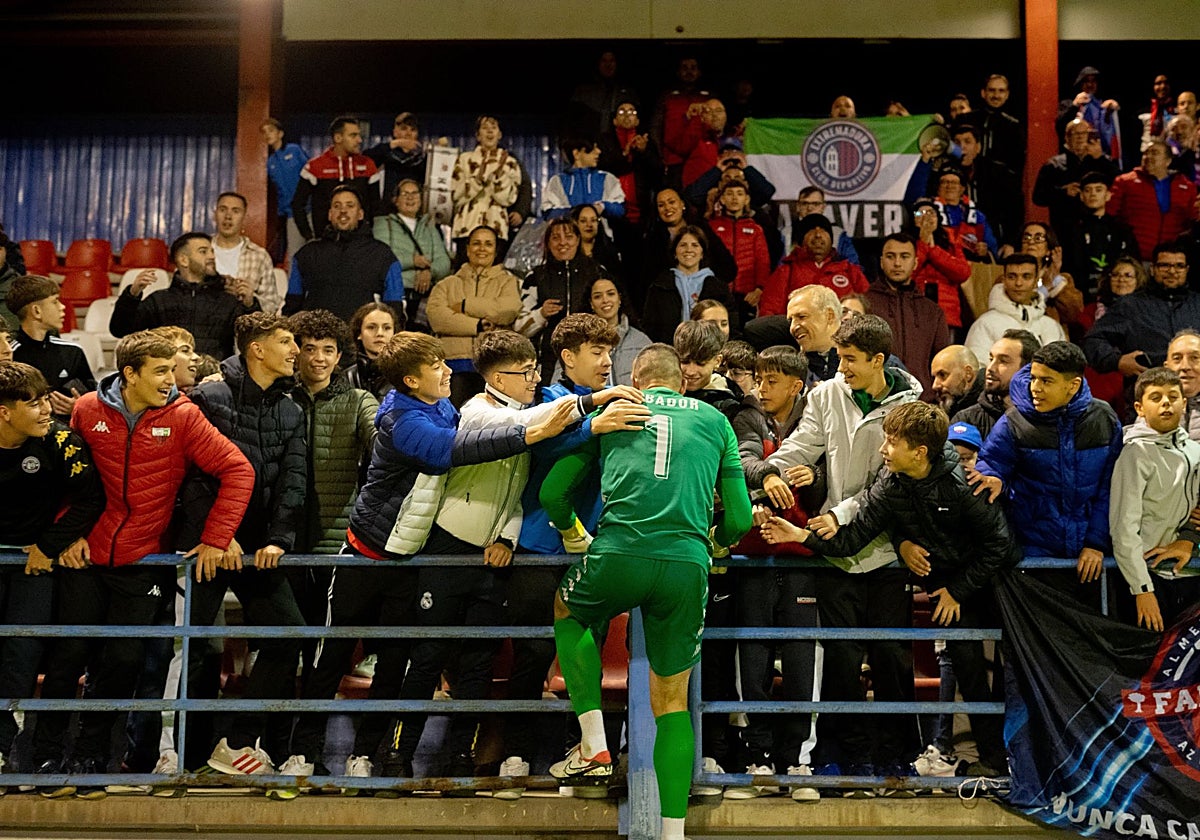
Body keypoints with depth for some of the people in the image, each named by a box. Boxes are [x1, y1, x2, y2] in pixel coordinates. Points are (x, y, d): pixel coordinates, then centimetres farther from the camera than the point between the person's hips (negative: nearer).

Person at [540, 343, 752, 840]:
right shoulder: (714, 420, 20)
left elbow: (552, 492, 16)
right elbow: (739, 519, 17)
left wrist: (571, 535, 35)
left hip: (618, 554, -1)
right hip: (687, 565, 1)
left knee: (567, 611, 31)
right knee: (672, 701, 14)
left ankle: (594, 746, 18)